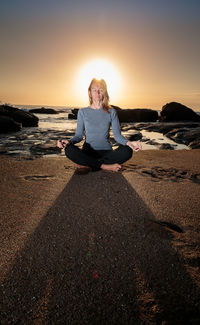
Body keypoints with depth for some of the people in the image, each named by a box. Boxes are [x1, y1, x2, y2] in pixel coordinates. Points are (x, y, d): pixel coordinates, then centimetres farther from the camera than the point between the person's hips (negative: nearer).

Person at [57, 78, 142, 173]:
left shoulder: (111, 112, 5)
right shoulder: (82, 112, 6)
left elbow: (117, 135, -1)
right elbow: (79, 135, 5)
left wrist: (128, 142, -22)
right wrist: (69, 141, -17)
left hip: (106, 151, 1)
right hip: (88, 152, 0)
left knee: (127, 151, -29)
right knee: (69, 150, -31)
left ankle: (89, 165, -22)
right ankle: (104, 166, -21)